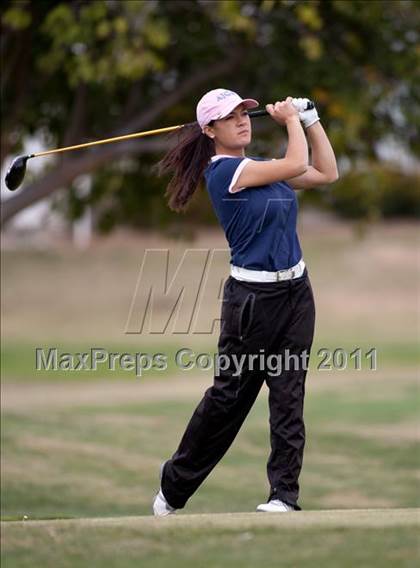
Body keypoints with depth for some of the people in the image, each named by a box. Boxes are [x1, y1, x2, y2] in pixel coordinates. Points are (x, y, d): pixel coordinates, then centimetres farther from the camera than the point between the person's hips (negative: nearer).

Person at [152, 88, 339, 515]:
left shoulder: (261, 167, 13)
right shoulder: (224, 170, -12)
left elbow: (326, 173, 17)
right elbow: (296, 164, -18)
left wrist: (310, 119, 11)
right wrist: (291, 120, -2)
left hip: (295, 290, 7)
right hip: (252, 295, -7)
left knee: (289, 394, 1)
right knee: (230, 393, 1)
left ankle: (284, 494, 2)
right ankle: (173, 489, 16)